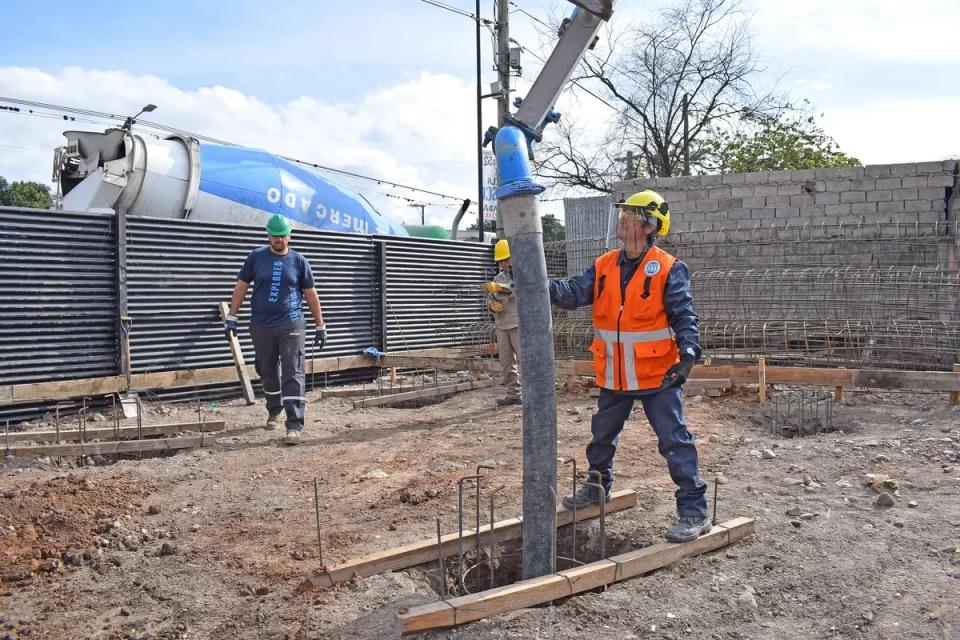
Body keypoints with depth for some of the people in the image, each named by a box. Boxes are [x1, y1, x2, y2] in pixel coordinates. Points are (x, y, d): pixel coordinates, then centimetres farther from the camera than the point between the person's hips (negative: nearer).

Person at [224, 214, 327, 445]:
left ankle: (295, 426, -9)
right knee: (268, 373, 15)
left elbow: (311, 295, 5)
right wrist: (231, 317, 3)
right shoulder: (256, 257, 2)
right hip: (261, 326, 2)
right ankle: (274, 411, 38)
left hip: (291, 325, -2)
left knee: (293, 375, -7)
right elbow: (241, 287, 7)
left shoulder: (299, 261, 1)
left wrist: (320, 326, 5)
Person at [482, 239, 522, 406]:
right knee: (506, 362, 6)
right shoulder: (498, 278, 18)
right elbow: (494, 300, 21)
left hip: (519, 324, -6)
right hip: (501, 325, 6)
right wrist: (493, 306, -4)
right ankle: (513, 394, 12)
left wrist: (498, 288, -36)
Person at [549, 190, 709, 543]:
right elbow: (574, 294, -5)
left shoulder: (668, 269, -11)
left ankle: (693, 511, 7)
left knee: (675, 441, -2)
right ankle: (597, 486, 44)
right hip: (614, 377, 6)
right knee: (602, 435, 22)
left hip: (657, 375, -6)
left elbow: (684, 317, -15)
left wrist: (687, 355, -29)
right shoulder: (604, 266, 4)